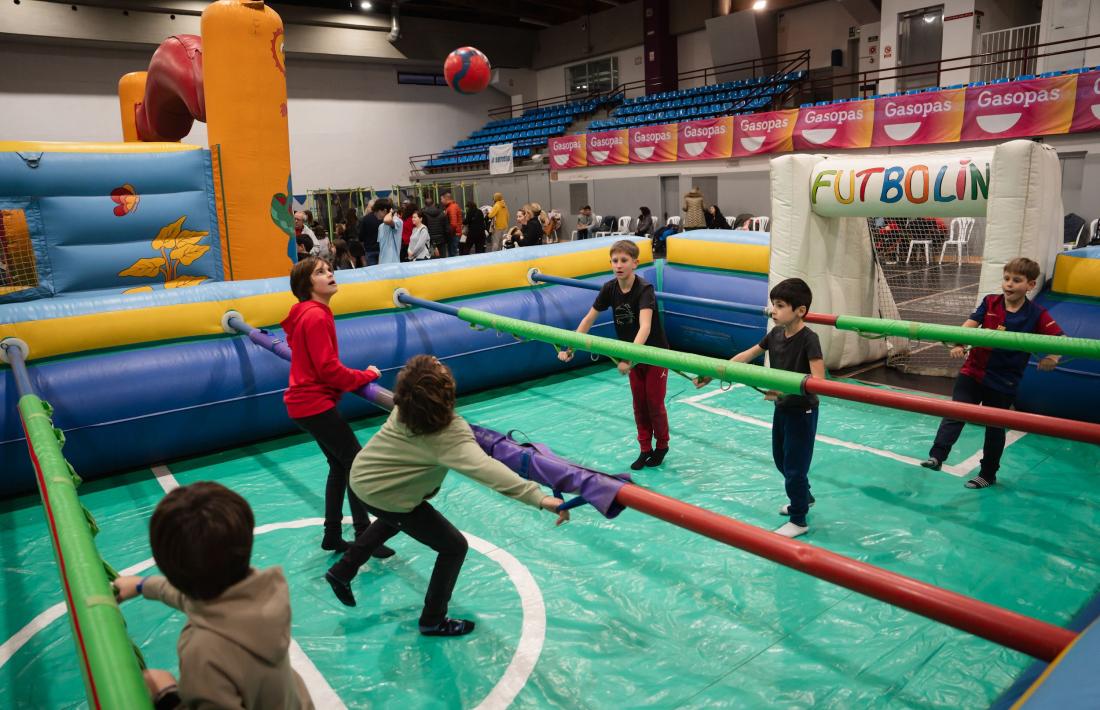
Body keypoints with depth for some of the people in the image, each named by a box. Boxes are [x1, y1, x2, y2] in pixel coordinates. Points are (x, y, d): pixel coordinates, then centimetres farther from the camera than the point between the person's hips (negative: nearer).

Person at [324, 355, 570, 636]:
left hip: (362, 477, 8)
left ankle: (342, 572, 49)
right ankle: (433, 621, 20)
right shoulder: (449, 435, -37)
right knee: (454, 546, 6)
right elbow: (484, 468, -52)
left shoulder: (405, 408, -16)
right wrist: (538, 497, -61)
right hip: (384, 495, -8)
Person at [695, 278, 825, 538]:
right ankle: (803, 497, 47)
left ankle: (799, 521, 21)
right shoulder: (776, 334, -1)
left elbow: (818, 380, -30)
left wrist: (786, 389, -42)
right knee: (780, 459, 22)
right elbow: (747, 356, 5)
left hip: (802, 411, -8)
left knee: (795, 465, 3)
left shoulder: (809, 339, -23)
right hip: (782, 408, 8)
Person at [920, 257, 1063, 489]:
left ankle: (988, 475, 25)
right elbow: (969, 325, -10)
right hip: (973, 371, 1)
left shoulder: (1036, 314, -6)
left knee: (995, 428, 11)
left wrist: (1053, 357, -28)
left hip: (1004, 382, -1)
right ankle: (936, 457, -12)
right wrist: (958, 345, -28)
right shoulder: (990, 302, -1)